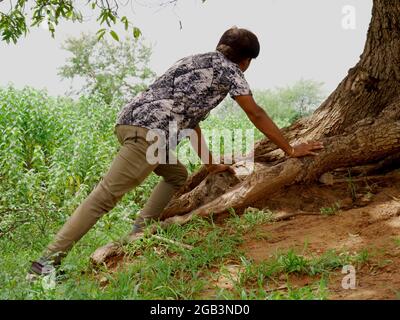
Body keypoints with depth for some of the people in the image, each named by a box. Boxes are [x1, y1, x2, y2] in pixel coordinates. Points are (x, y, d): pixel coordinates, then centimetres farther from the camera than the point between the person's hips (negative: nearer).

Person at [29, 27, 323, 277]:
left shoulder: (198, 62, 33)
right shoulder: (228, 68, 8)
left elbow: (191, 118, 36)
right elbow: (256, 114, 8)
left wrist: (211, 164, 40)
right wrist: (290, 149, 16)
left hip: (133, 121, 9)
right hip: (147, 130, -9)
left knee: (178, 176, 26)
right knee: (106, 195, -11)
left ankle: (139, 233, 18)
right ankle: (49, 259, -11)